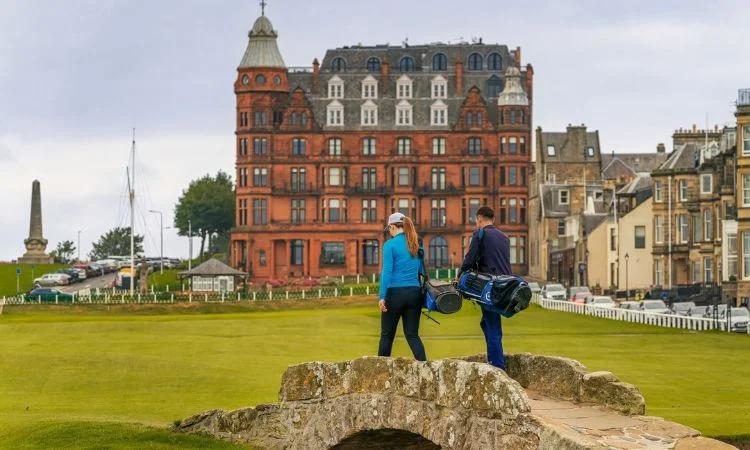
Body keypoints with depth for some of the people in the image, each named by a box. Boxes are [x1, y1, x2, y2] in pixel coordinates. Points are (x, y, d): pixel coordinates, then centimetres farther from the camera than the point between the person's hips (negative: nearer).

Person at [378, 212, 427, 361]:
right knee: (412, 335, 7)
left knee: (387, 335, 8)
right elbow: (421, 270, 14)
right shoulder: (417, 244, 9)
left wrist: (382, 297, -13)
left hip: (395, 293, -5)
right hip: (415, 293, 5)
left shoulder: (390, 245, -7)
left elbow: (387, 271, -12)